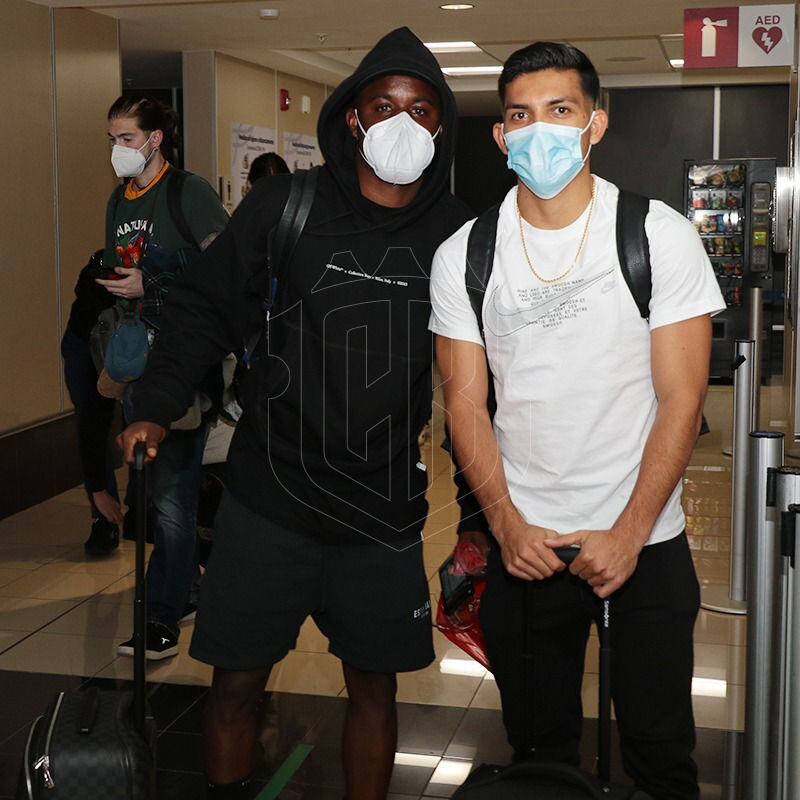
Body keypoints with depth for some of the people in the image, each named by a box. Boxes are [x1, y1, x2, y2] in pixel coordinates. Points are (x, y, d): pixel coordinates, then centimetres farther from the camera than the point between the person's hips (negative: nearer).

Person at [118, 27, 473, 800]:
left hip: (387, 509, 1)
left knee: (374, 688, 13)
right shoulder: (283, 207, -6)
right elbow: (205, 307, 2)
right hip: (270, 498, -1)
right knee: (236, 679, 9)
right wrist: (156, 408, -8)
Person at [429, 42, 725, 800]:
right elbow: (465, 402, 1)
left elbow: (680, 397, -8)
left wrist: (629, 535, -13)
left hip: (645, 538, -1)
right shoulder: (462, 255, -1)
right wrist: (508, 525, -10)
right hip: (522, 539, 2)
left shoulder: (660, 236, -7)